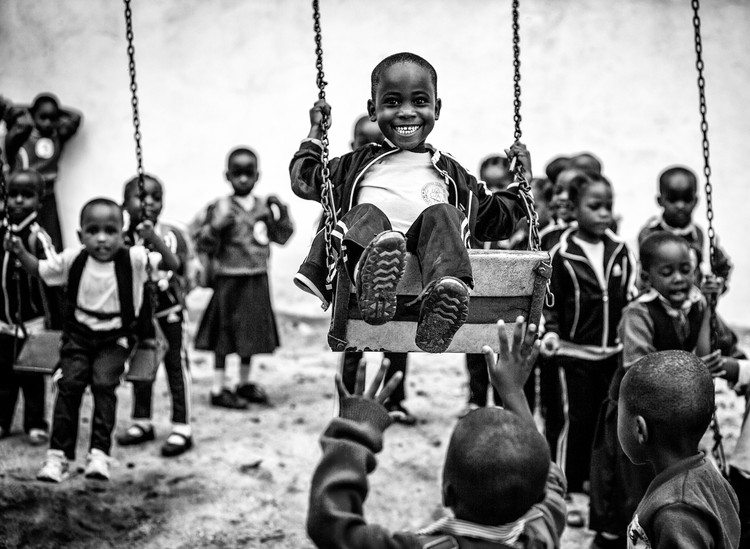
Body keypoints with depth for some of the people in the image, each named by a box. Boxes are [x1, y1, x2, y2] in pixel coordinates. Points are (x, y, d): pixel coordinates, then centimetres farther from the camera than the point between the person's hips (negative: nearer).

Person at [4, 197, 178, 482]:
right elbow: (39, 269, 8)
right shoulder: (72, 259, -5)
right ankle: (58, 455, -4)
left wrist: (152, 238, -33)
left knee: (104, 384, -19)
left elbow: (172, 264, -19)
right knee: (69, 385, -10)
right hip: (79, 333, 2)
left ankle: (99, 453, -14)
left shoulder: (133, 259, -12)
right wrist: (20, 252, -11)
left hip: (115, 338, -2)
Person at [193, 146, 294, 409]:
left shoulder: (264, 206, 6)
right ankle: (219, 388, 9)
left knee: (252, 330, 15)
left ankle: (245, 383, 29)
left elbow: (282, 236, 13)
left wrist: (280, 213, -1)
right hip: (229, 279, -5)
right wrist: (215, 227, -28)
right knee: (225, 334, 0)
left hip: (257, 280, 6)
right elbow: (203, 245, -11)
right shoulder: (220, 208, -10)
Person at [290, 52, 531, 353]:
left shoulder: (451, 172, 35)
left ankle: (446, 289, -60)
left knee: (442, 214, -29)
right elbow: (302, 181, 33)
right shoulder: (358, 163, 34)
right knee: (366, 214, -30)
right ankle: (372, 273, -66)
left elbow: (494, 219, 38)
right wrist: (316, 132, 35)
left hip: (424, 252, 1)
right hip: (367, 244, 0)